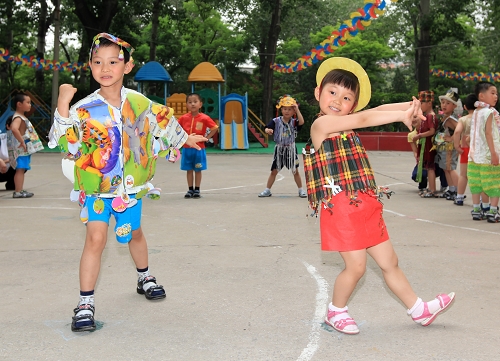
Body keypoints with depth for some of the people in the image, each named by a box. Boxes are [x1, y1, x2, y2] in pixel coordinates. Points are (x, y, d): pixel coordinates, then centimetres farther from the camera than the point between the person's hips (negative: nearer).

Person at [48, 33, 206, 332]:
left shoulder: (139, 102, -4)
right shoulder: (85, 108, -14)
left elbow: (164, 120, 14)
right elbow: (67, 140, -26)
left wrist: (185, 139, 27)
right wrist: (63, 106, -38)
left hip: (131, 184, 3)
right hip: (96, 185, -3)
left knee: (134, 233, 20)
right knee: (96, 237, -15)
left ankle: (145, 278, 46)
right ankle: (86, 304, -8)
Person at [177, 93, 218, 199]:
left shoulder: (204, 118, -8)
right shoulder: (184, 118, 0)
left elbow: (215, 128, -3)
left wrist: (207, 138, -9)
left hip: (199, 148, -2)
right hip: (186, 148, 2)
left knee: (198, 170, 6)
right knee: (189, 170, 8)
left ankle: (197, 190, 15)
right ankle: (190, 190, 16)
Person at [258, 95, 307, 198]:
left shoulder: (294, 122, -5)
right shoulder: (276, 121, -6)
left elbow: (301, 122, -25)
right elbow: (267, 128, -15)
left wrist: (297, 109, -23)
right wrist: (268, 130, -40)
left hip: (291, 149, 0)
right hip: (279, 149, 0)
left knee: (295, 171, 8)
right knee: (274, 171, 6)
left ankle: (301, 190, 20)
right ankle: (267, 190, 15)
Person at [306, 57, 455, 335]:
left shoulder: (346, 124, 14)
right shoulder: (322, 124, -10)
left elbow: (376, 111, 5)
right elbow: (364, 119, -20)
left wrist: (409, 106, -11)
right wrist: (403, 114, -22)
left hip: (366, 205, 8)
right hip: (341, 208, -8)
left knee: (389, 262, 15)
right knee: (356, 266, -5)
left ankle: (419, 310, 26)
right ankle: (336, 312, 19)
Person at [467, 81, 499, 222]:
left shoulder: (476, 112, 11)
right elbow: (488, 133, -18)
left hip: (475, 154, 8)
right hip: (488, 154, -8)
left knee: (476, 183, 12)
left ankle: (476, 210, 17)